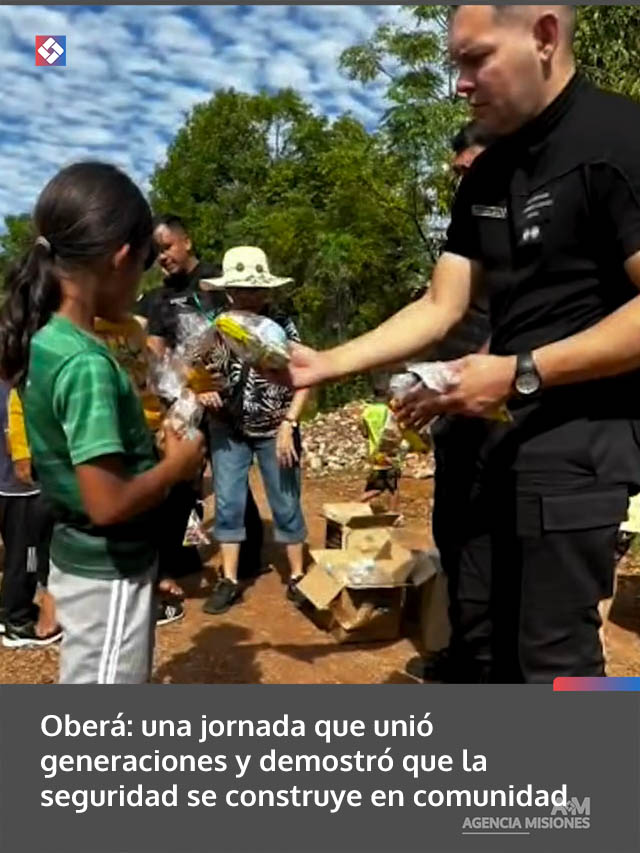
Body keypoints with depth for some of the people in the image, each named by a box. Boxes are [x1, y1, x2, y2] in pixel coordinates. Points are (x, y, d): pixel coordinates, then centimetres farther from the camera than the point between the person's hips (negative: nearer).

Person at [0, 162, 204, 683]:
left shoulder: (44, 338, 0)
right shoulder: (86, 363, -27)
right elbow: (108, 502, -28)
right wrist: (177, 464, -14)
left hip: (83, 559, 8)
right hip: (109, 570, -8)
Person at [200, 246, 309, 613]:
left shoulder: (282, 326, -12)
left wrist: (288, 426, -13)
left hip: (275, 431, -2)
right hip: (228, 431, 2)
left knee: (286, 504, 8)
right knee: (228, 504, 6)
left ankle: (297, 577, 24)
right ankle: (230, 581, 20)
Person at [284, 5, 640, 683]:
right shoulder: (484, 178, 12)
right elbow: (440, 308, 9)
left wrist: (520, 372, -21)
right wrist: (327, 364, 1)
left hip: (581, 431, -8)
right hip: (504, 429, 8)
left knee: (551, 650, 3)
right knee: (478, 630, 18)